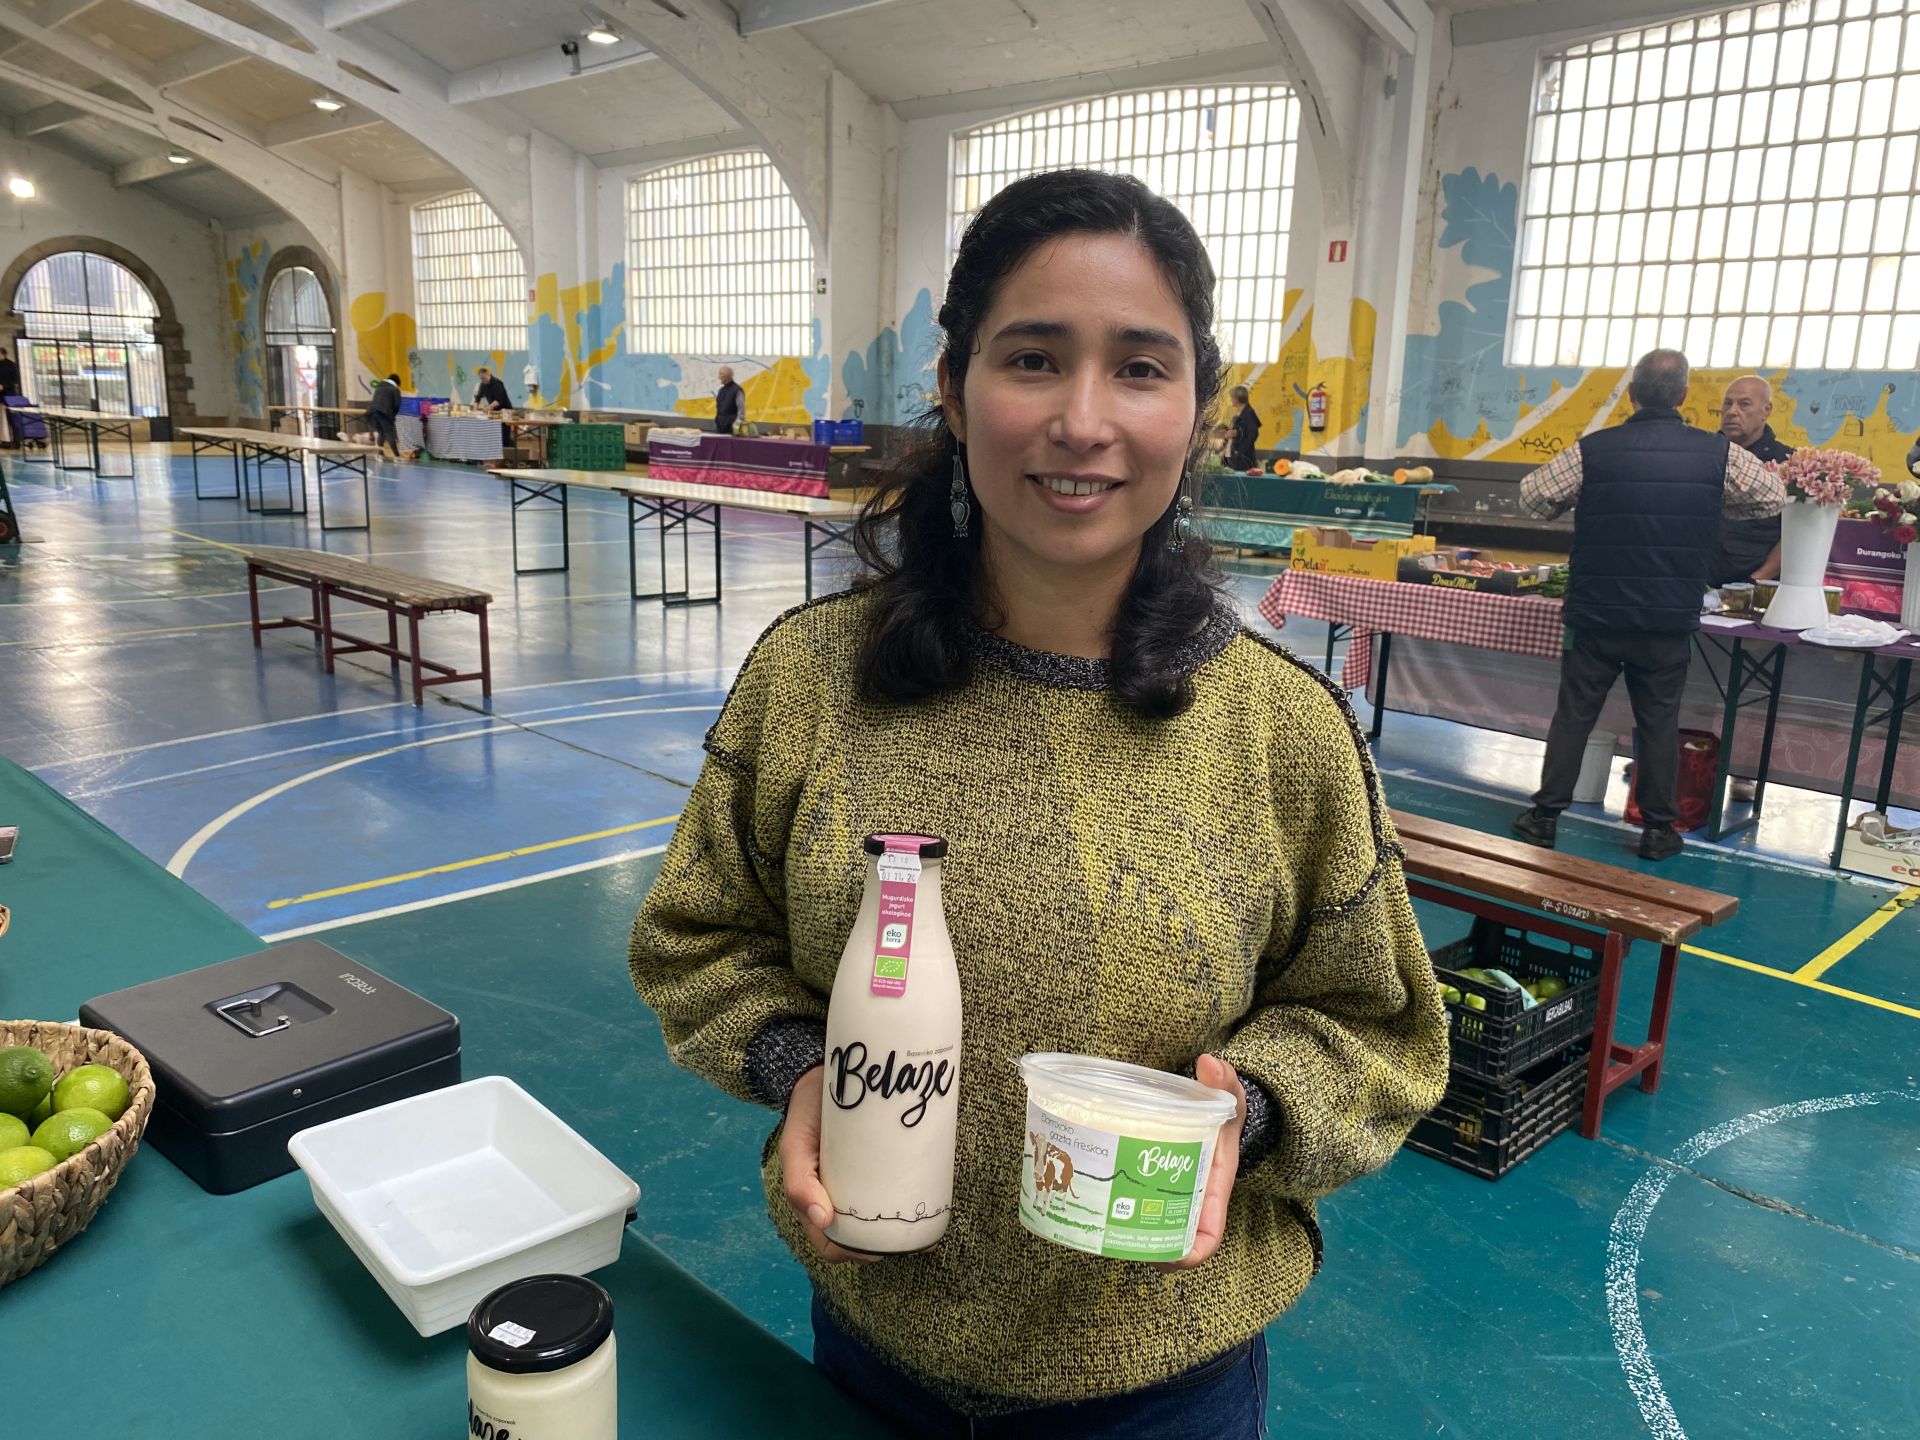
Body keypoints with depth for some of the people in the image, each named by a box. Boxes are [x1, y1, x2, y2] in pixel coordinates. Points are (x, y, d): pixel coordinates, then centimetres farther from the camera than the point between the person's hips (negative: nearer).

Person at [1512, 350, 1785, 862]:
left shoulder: (1593, 449, -9)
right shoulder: (1718, 453, -4)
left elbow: (1532, 497, -1)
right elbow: (1774, 497, 10)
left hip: (1596, 615, -1)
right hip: (1671, 621, 1)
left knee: (1573, 715, 9)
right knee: (1659, 722, 12)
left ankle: (1545, 816, 15)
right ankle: (1658, 829, 19)